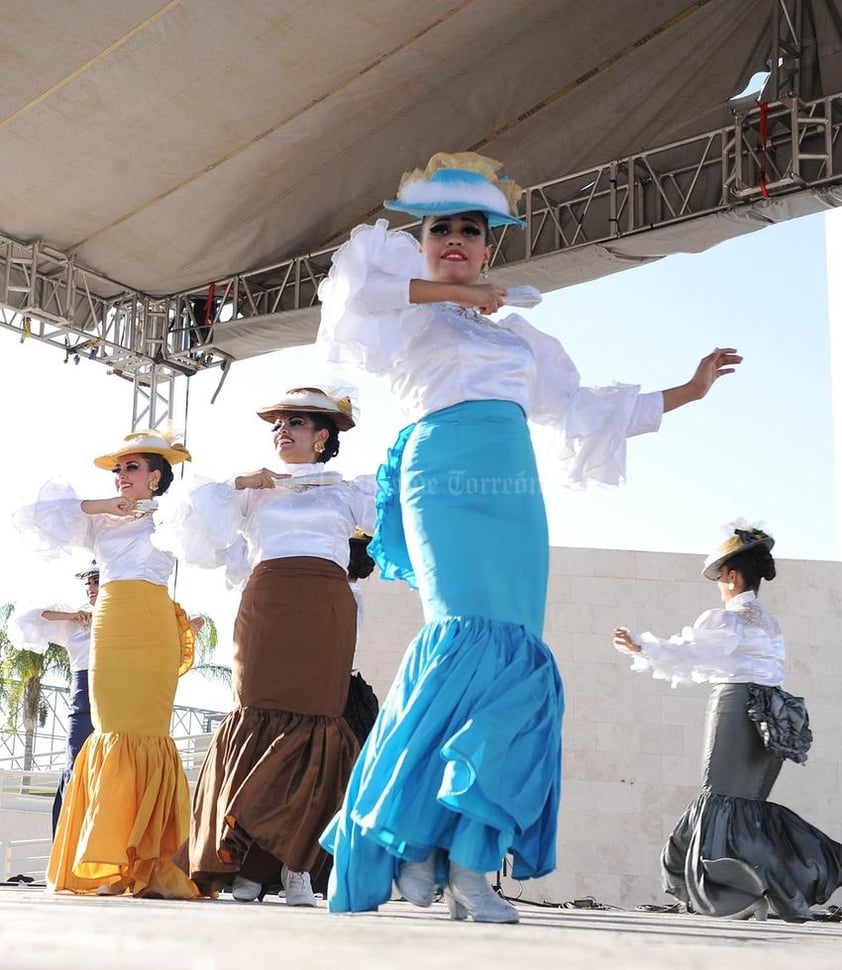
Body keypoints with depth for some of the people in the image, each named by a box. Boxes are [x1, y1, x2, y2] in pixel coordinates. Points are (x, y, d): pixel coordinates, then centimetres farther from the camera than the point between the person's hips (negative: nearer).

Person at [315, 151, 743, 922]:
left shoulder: (519, 336, 30)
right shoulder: (411, 314, 15)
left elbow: (587, 413, 34)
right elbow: (353, 289, -7)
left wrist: (687, 391, 37)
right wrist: (450, 292, -1)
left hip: (516, 495, 5)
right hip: (447, 480, -5)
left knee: (516, 667, -7)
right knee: (473, 647, -23)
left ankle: (469, 860, -9)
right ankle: (415, 836, -16)